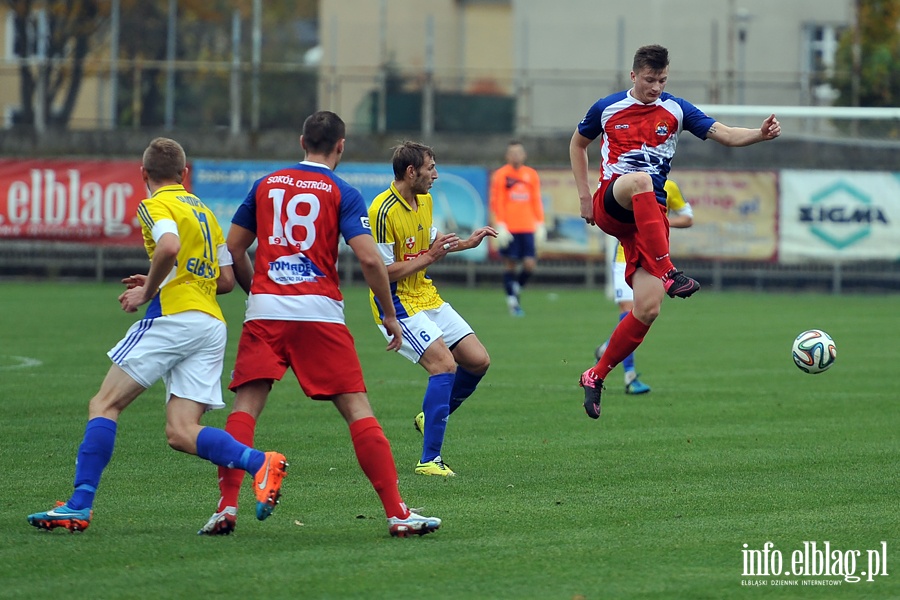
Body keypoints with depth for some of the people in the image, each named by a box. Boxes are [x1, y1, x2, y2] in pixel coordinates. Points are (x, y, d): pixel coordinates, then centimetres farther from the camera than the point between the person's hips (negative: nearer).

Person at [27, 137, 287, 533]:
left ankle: (80, 506, -9)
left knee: (104, 405, -2)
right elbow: (226, 279, 24)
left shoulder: (156, 205, 0)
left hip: (174, 318, -7)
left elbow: (169, 247, -22)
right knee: (181, 433, -1)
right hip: (212, 326, 7)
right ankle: (260, 464, -22)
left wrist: (147, 292, -8)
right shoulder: (203, 211, 24)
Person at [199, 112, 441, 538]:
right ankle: (397, 513, -3)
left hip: (265, 310, 2)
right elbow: (369, 258, -8)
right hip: (319, 311, -2)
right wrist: (390, 315, 3)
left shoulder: (266, 185, 14)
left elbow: (233, 248, 17)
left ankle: (227, 507, -10)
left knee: (245, 408, 4)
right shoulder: (342, 193, 3)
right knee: (357, 410, 0)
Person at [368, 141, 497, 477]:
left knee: (478, 361, 6)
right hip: (396, 302, -9)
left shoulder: (425, 201, 7)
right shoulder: (384, 211, -22)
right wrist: (428, 258, -21)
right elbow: (383, 271, -22)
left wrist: (467, 243, 14)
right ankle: (429, 460, -21)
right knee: (445, 364, -23)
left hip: (427, 297, 9)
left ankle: (430, 417, 26)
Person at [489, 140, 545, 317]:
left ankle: (516, 287, 21)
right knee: (510, 263, -3)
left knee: (530, 264, -5)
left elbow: (536, 201, 14)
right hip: (509, 228, -3)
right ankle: (512, 300, 4)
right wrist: (500, 226, -11)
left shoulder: (531, 175, 12)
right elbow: (496, 202, -2)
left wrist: (540, 224, 7)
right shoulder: (500, 175, 0)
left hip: (527, 228, 3)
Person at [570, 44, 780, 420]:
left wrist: (759, 134, -22)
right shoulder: (607, 109, 6)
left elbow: (725, 134, -2)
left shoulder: (676, 110, 7)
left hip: (649, 215, 2)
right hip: (610, 204, -2)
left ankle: (595, 377, 6)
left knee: (648, 309, -12)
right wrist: (584, 195, 11)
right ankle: (668, 274, -47)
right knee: (640, 180, -40)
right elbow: (577, 144, 22)